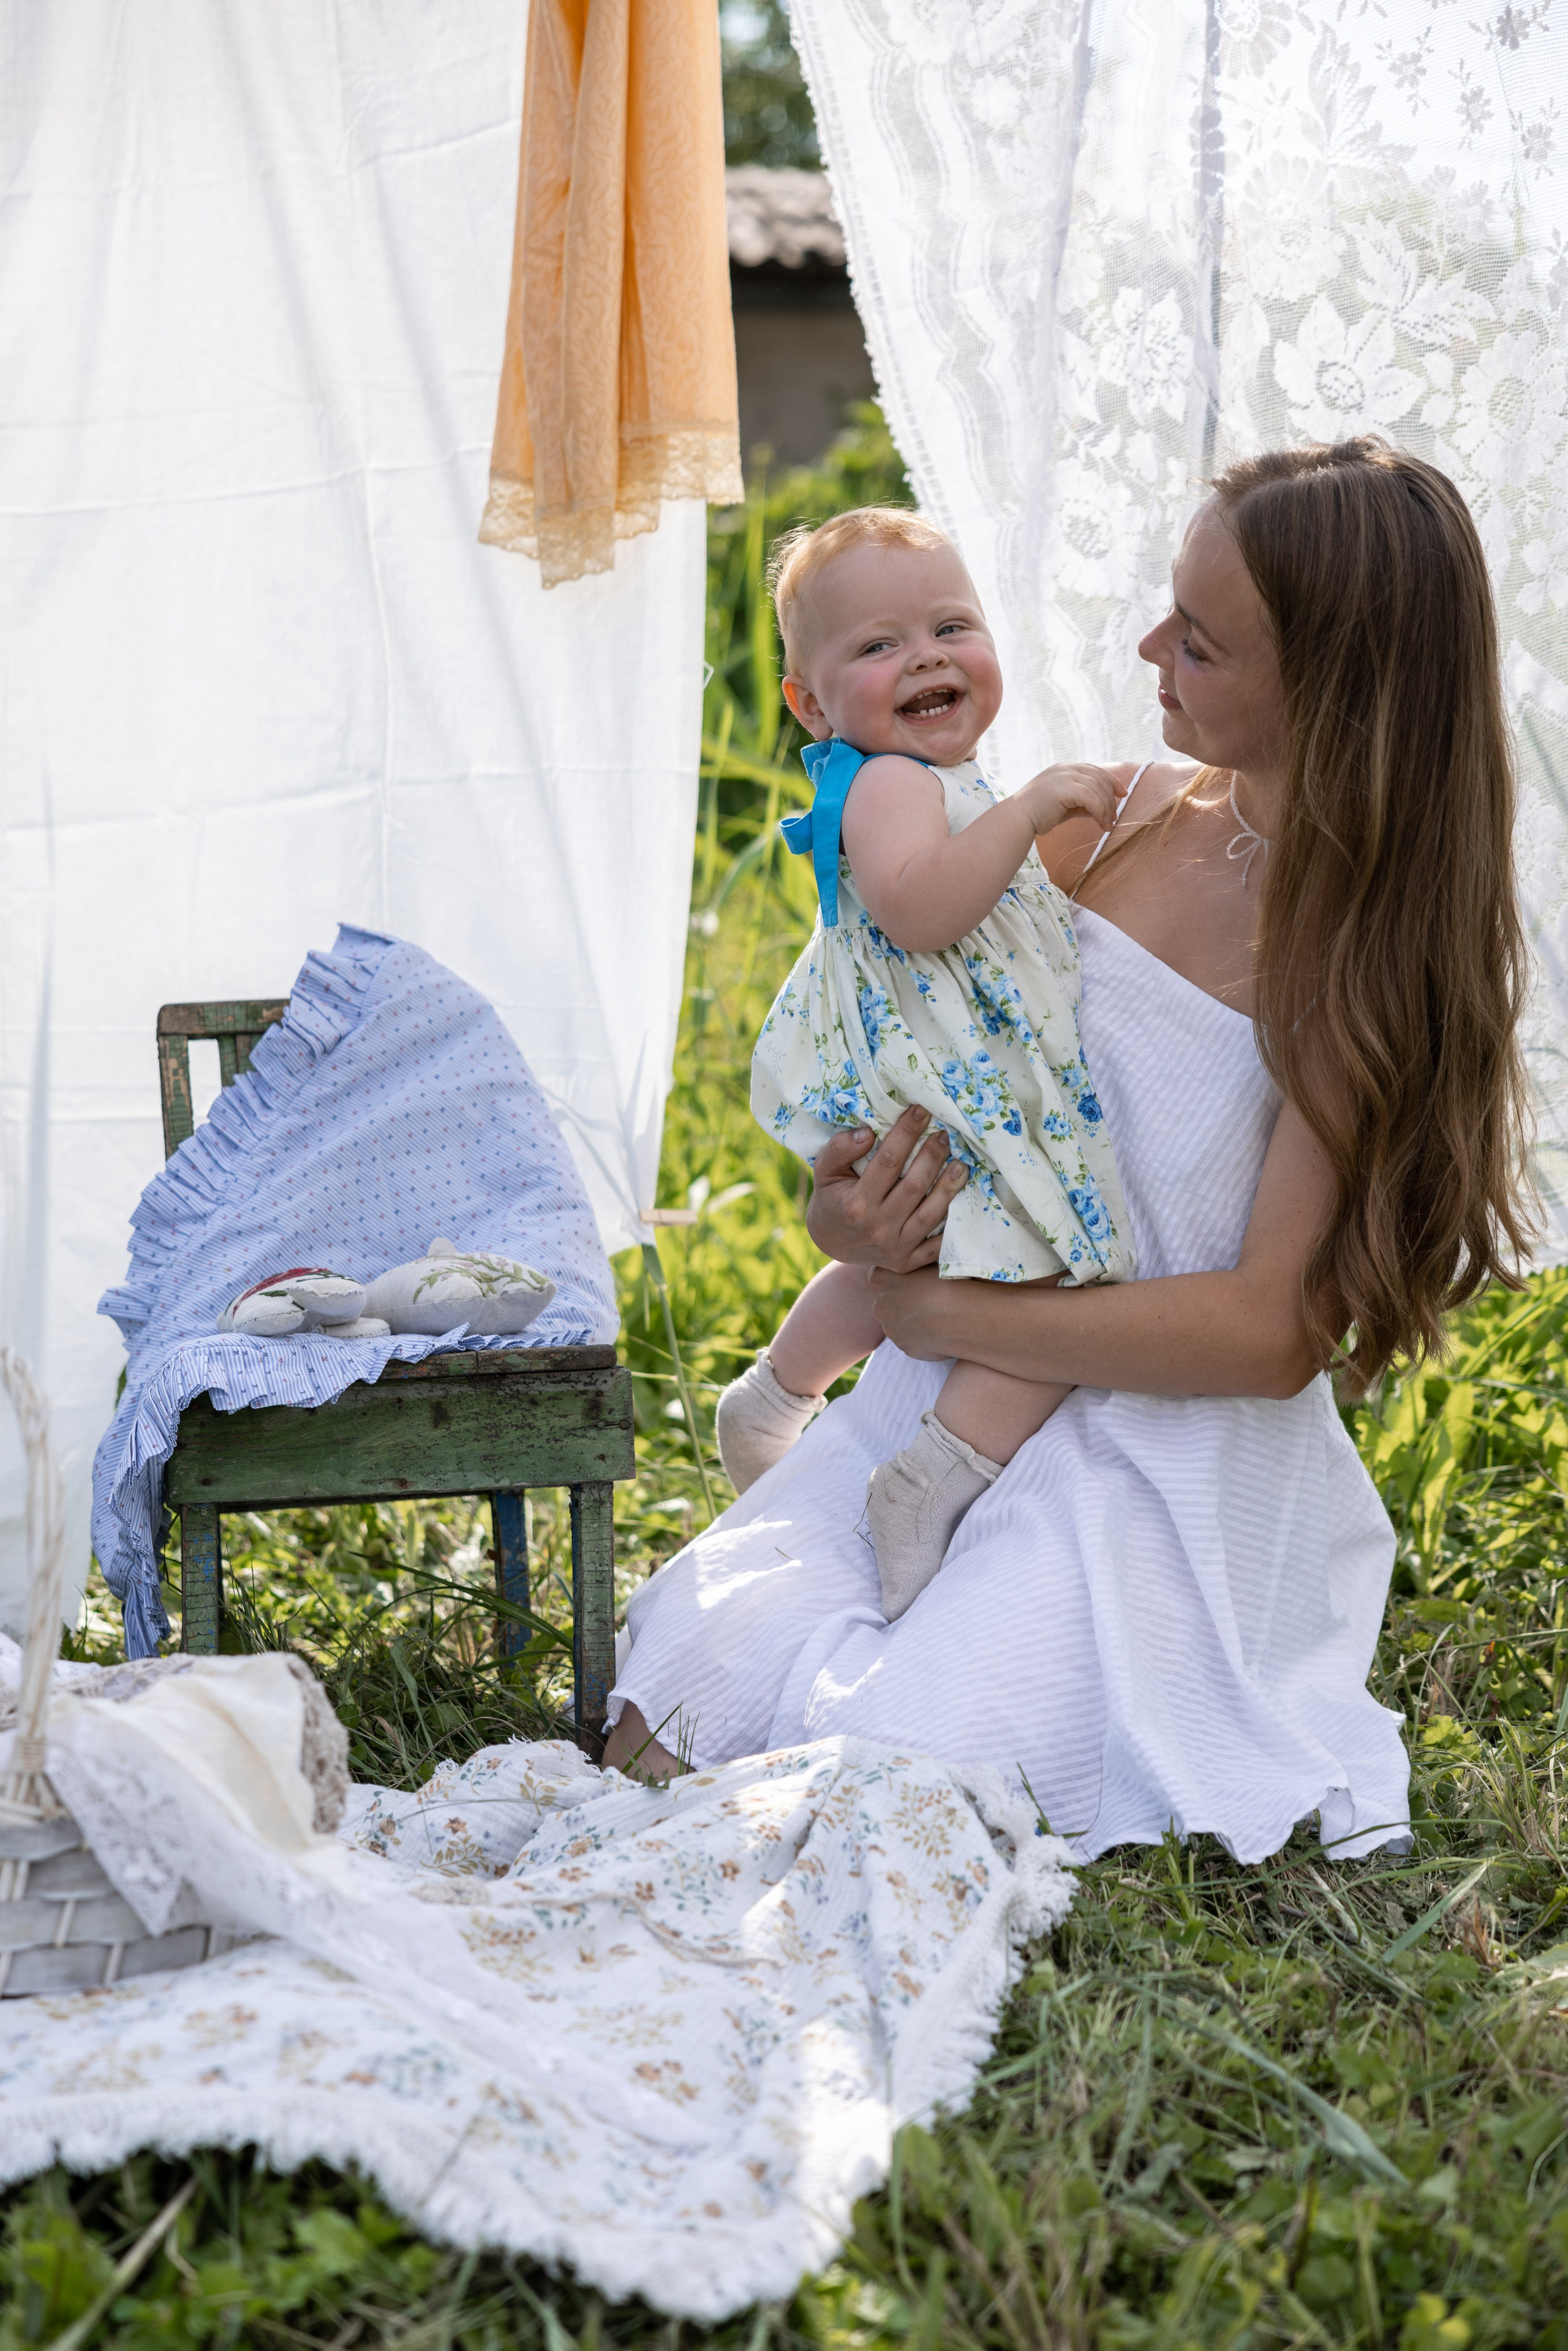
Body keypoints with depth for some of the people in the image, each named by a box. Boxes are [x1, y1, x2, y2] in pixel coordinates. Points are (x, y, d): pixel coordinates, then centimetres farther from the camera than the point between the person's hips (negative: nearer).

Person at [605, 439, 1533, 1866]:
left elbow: (1277, 1329, -19)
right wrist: (848, 1216, -9)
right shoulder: (1118, 822, 2)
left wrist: (947, 1316, -17)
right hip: (962, 1382, 6)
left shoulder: (1380, 947, -15)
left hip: (1173, 1451, -5)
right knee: (682, 1672, -10)